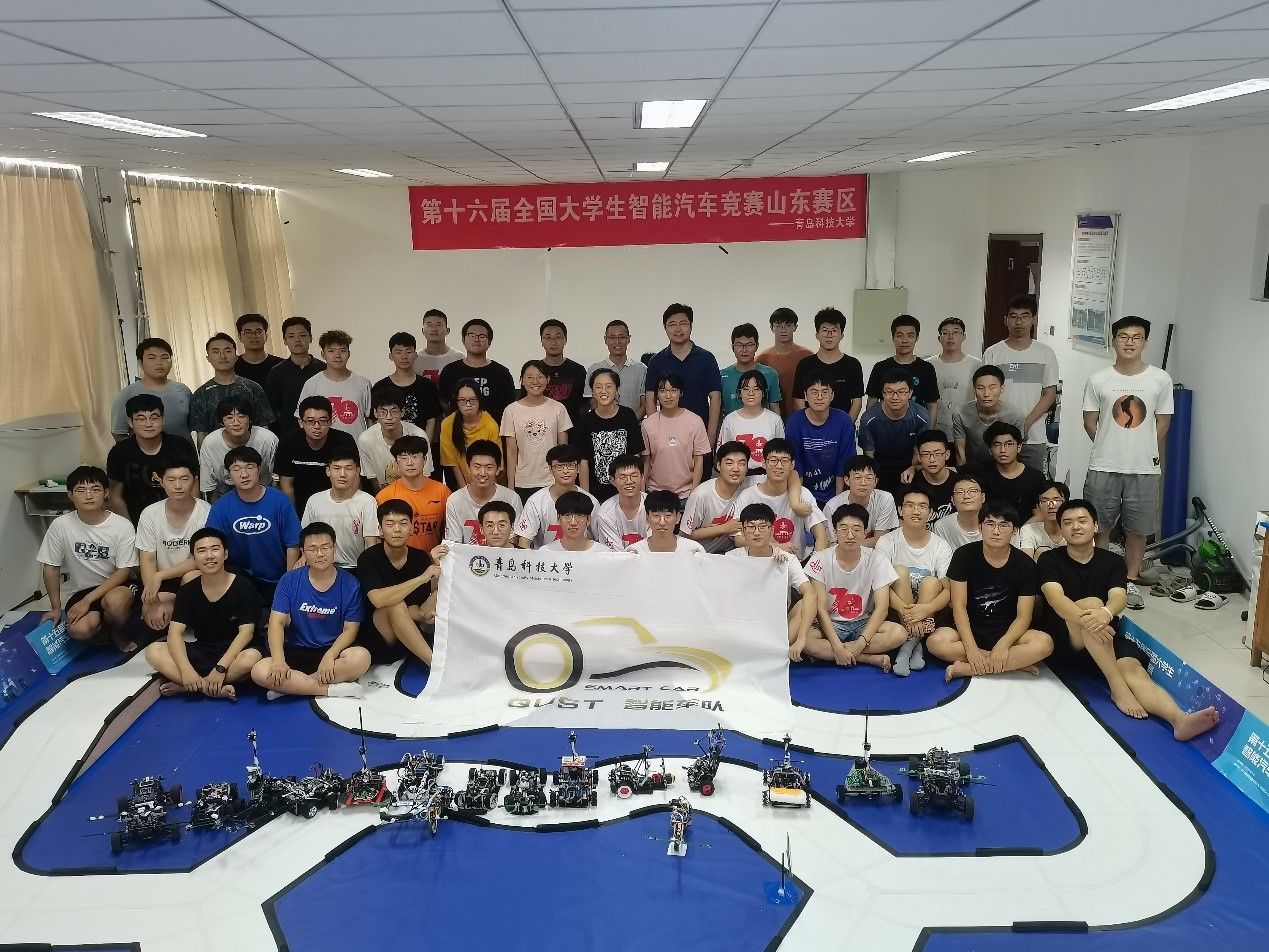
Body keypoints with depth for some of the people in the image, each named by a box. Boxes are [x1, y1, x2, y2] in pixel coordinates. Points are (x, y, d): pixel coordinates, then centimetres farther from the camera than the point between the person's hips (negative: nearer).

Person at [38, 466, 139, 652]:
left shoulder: (122, 526, -14)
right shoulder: (60, 525, -9)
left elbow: (123, 571, -13)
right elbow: (51, 568, 2)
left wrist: (87, 601, -20)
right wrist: (56, 607, 2)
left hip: (117, 587, -2)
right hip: (81, 590, 2)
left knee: (114, 601, -38)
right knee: (78, 630, -29)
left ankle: (117, 633, -2)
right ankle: (101, 626, 9)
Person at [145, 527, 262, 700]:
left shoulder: (244, 588, -10)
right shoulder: (187, 591, -1)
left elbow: (246, 632, -15)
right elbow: (175, 632, -10)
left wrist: (220, 668, -26)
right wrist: (186, 670, -27)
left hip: (233, 652, -4)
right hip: (201, 652, 4)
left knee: (252, 657, -37)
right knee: (153, 652, -20)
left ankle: (189, 686, -23)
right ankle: (218, 689, -27)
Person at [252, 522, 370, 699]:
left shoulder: (350, 584, -5)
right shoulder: (290, 581, -2)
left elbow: (350, 629, -6)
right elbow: (277, 622, -8)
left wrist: (329, 656, -25)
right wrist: (279, 661, -24)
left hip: (333, 650, -1)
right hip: (296, 652, 1)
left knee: (361, 657, -33)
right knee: (259, 672, -27)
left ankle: (293, 685, -21)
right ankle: (331, 689, -24)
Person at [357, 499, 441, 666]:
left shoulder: (422, 558, -1)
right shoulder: (368, 559, -12)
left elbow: (413, 607, -4)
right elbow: (378, 600, -30)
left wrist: (421, 615, -28)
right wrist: (422, 578, -32)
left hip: (411, 637, 4)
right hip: (377, 638, -4)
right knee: (396, 605, -33)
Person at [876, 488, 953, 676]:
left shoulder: (941, 546, -1)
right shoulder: (887, 542, -3)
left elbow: (949, 590, -11)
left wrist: (926, 609, -33)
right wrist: (906, 611, -32)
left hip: (930, 613, 1)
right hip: (896, 611, 0)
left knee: (931, 582, -26)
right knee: (900, 571, -24)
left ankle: (908, 647, -25)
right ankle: (915, 645, -26)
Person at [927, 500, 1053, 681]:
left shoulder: (1025, 565, -4)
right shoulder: (964, 555, -6)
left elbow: (1023, 616, -8)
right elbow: (959, 605, -10)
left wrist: (1003, 645, -27)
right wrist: (970, 648, -23)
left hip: (1007, 633, 1)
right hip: (969, 631, -1)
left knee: (1044, 643, -30)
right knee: (936, 642, -32)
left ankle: (965, 668, -28)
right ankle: (1015, 663, -22)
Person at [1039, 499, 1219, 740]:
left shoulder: (1113, 562, 9)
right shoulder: (1049, 560, 1)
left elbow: (1119, 597, -11)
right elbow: (1055, 598, -18)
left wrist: (1106, 613, -37)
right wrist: (1087, 619, -38)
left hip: (1106, 638, 3)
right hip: (1064, 640, -3)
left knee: (1134, 670, -28)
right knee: (1091, 602, -31)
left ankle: (1180, 719, -55)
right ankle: (1117, 688, -33)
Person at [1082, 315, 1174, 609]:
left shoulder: (1161, 379, -3)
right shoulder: (1098, 380, -5)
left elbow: (1163, 422, 6)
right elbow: (1090, 422, 3)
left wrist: (1148, 454, 10)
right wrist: (1111, 448, 7)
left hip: (1145, 470, 1)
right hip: (1104, 469, 0)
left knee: (1137, 529, 11)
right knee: (1099, 528, 9)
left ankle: (1130, 582, 25)